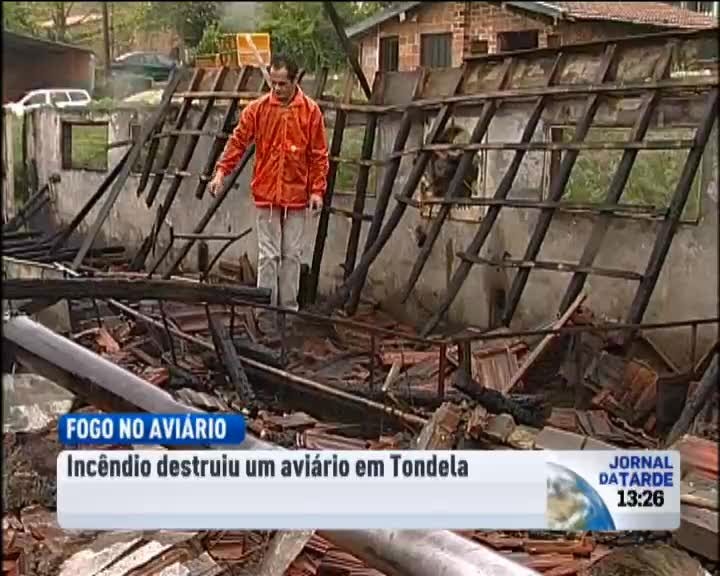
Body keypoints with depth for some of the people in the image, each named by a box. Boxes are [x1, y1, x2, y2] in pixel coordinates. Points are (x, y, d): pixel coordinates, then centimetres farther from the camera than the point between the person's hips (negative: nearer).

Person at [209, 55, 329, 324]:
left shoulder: (310, 110, -2)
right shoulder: (257, 108, -1)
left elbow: (319, 154, -1)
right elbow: (238, 141, -2)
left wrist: (317, 190, -6)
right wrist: (221, 172, -14)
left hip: (297, 195, 0)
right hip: (266, 194, 0)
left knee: (292, 255, 8)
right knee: (268, 255, 3)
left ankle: (289, 308, 17)